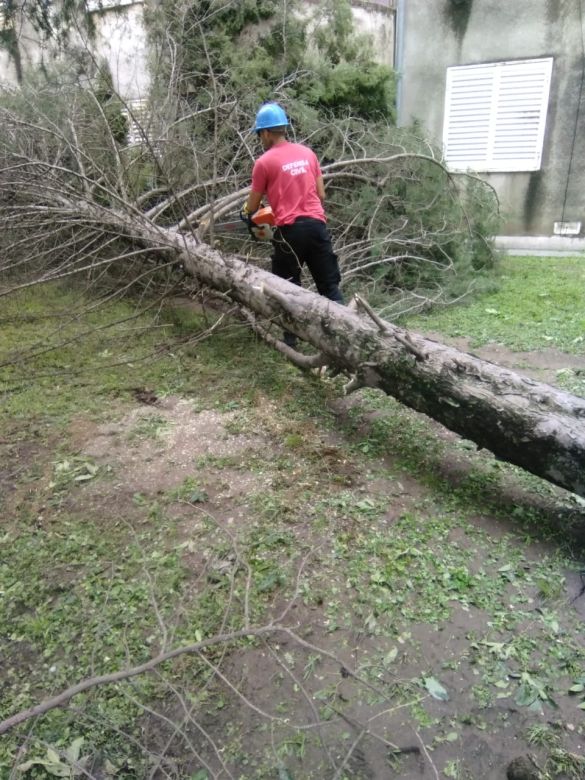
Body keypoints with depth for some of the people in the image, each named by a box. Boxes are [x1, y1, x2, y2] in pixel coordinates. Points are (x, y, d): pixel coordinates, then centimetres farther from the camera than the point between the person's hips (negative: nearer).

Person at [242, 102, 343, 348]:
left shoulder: (264, 162, -2)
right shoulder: (308, 153, 11)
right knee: (329, 284, 10)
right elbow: (321, 194, 14)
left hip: (289, 230, -4)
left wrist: (245, 213, 29)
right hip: (317, 224, 4)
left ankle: (291, 339, 14)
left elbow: (253, 205, 7)